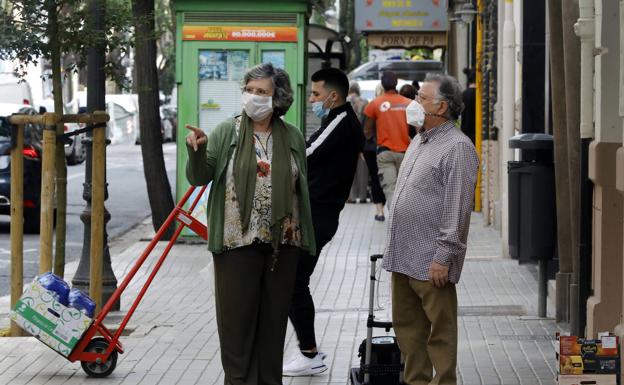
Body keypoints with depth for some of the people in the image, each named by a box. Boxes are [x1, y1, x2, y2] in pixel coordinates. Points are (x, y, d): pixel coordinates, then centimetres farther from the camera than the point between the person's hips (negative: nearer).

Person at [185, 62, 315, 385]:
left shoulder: (293, 137, 8)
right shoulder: (225, 133, 0)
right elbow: (199, 178, -5)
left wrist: (303, 235, 15)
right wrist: (197, 152, -25)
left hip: (282, 243, 3)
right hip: (237, 240, -2)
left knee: (274, 316, 10)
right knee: (237, 316, 1)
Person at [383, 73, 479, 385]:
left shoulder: (458, 148, -13)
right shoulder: (418, 141, 16)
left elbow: (458, 208, -18)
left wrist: (443, 256, -21)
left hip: (431, 263, -9)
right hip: (403, 256, 9)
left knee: (440, 332, -2)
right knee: (406, 326, 15)